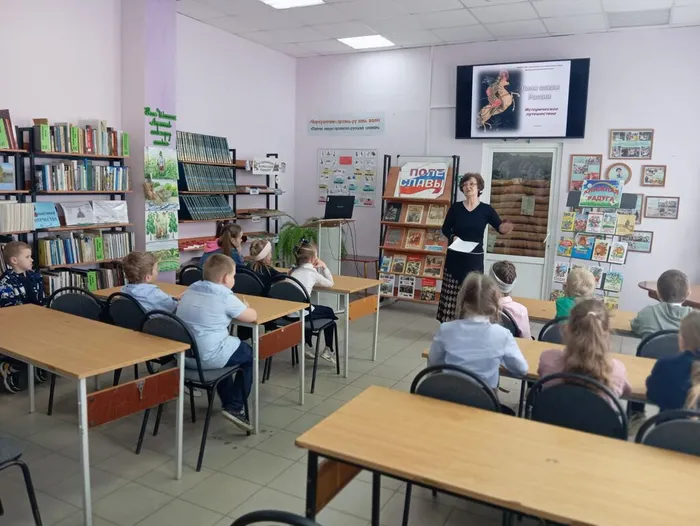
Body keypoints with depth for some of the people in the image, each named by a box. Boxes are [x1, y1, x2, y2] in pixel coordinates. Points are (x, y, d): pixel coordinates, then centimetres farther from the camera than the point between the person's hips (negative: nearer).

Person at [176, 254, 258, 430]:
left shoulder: (191, 289, 9)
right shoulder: (225, 296, -13)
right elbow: (252, 316, -4)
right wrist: (244, 307, 17)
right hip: (207, 358, -7)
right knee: (250, 354, 17)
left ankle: (228, 402, 40)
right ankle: (235, 407, 12)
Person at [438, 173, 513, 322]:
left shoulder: (486, 209, 0)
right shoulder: (455, 207, 1)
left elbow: (499, 227, -7)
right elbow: (445, 228, 9)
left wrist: (504, 228, -31)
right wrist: (453, 236, -12)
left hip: (474, 258, -1)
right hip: (455, 257, 1)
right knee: (451, 294, 3)